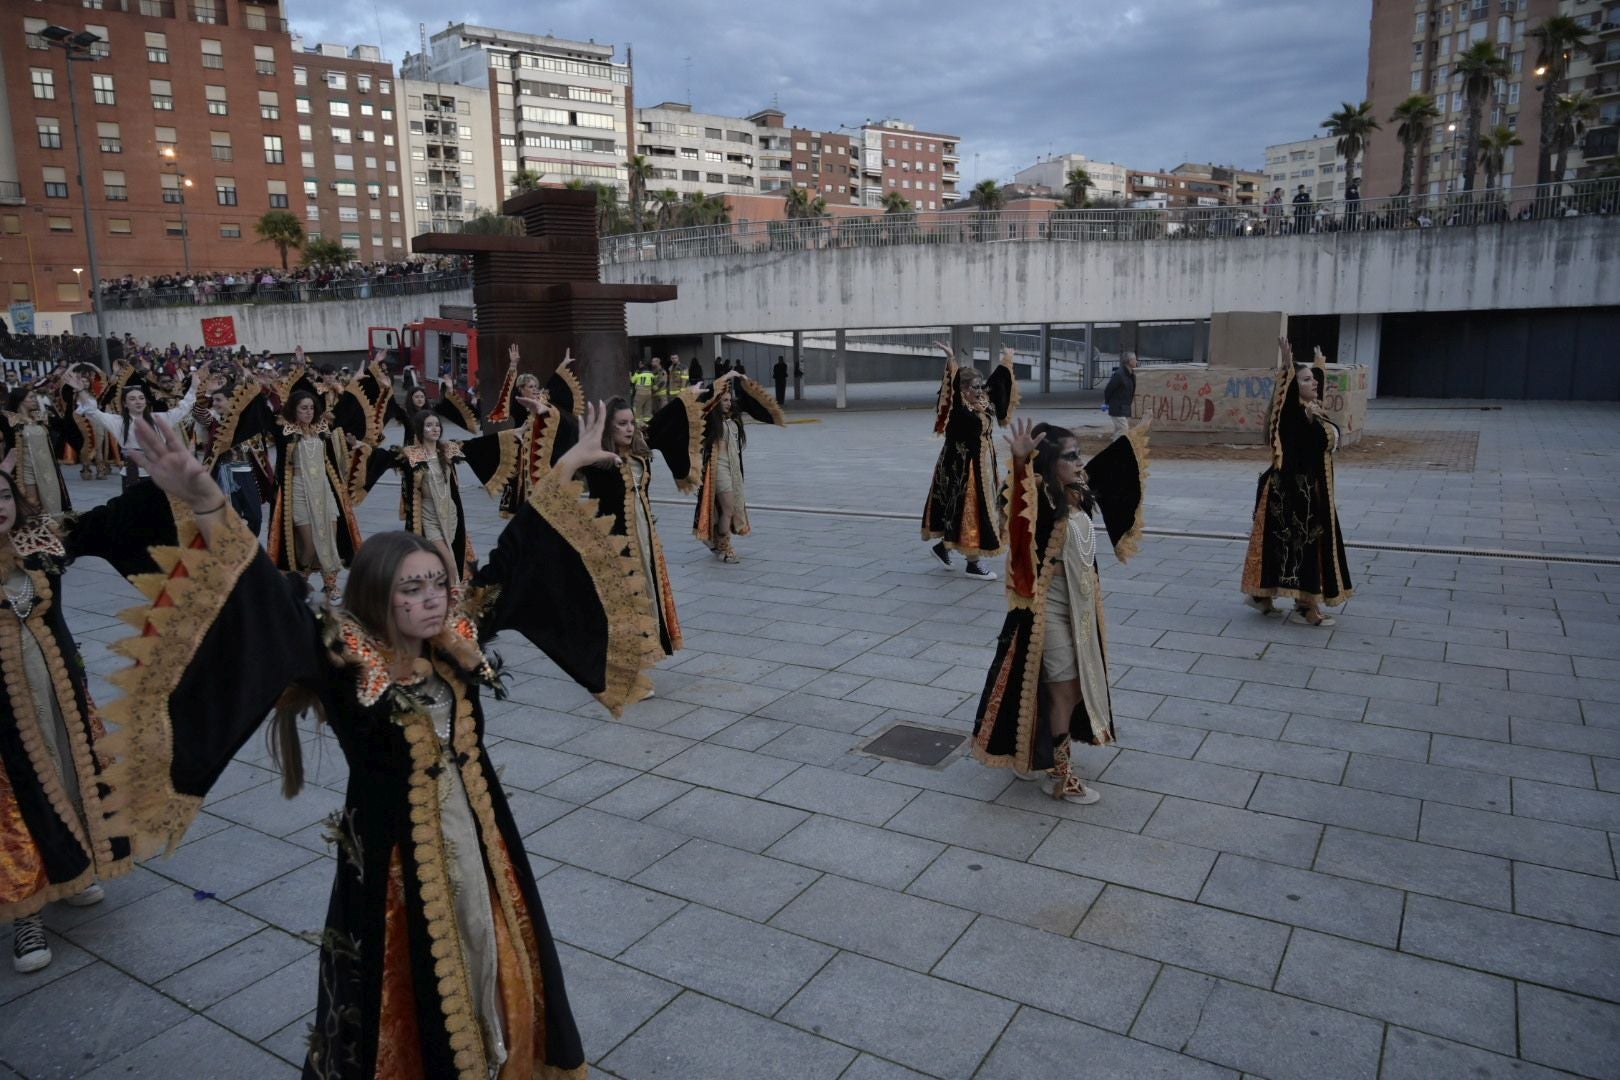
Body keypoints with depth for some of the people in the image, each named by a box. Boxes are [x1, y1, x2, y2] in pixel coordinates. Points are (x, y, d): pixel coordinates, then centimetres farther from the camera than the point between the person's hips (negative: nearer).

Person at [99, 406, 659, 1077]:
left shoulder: (457, 643, -4)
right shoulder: (346, 660, -18)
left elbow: (515, 562, 1)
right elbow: (270, 605, -32)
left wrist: (564, 470, 5)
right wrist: (206, 505, -48)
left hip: (477, 836, 5)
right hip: (395, 858, -5)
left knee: (490, 966, 23)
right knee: (409, 995, 12)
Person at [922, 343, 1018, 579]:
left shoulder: (982, 402, 8)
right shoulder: (957, 406, -16)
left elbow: (996, 382, 24)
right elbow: (952, 387, -34)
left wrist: (1006, 362, 34)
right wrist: (950, 359, -45)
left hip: (981, 465, 9)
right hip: (962, 466, -9)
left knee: (980, 509, 15)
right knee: (969, 510, -3)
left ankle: (942, 546, 29)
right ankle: (973, 564, 5)